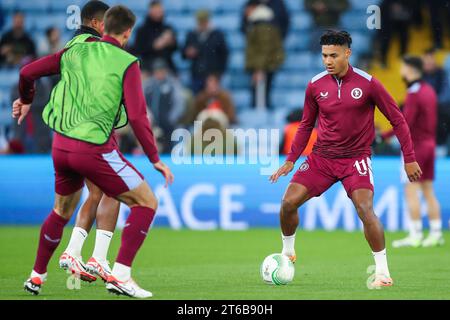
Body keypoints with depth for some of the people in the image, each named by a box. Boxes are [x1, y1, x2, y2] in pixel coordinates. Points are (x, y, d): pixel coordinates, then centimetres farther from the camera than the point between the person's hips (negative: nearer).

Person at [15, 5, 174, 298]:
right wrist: (155, 159, -6)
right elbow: (137, 117, -13)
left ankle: (37, 277, 34)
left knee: (62, 211, 28)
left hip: (61, 145, 6)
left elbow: (28, 72, 12)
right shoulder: (127, 63, -6)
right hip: (95, 149, -6)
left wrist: (26, 100, 32)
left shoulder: (77, 51, 9)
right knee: (146, 203, 3)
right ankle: (120, 276, -6)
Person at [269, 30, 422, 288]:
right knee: (288, 203, -7)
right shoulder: (315, 86, 0)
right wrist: (291, 160, 8)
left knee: (365, 209, -22)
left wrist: (409, 159, -5)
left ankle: (383, 272, -11)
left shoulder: (368, 83, -10)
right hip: (321, 157, 4)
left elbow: (397, 120, -3)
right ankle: (288, 253, 21)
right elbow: (306, 125, 14)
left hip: (356, 158, -3)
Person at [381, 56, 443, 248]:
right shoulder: (429, 91, 11)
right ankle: (436, 234, 9)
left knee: (411, 191, -6)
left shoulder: (414, 94, -16)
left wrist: (384, 136, -23)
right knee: (428, 192, 11)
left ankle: (415, 236, -8)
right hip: (429, 144, 9)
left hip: (414, 147, -9)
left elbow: (405, 122, -24)